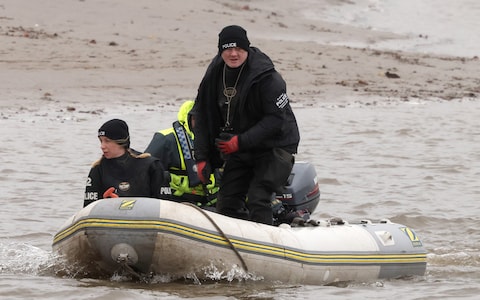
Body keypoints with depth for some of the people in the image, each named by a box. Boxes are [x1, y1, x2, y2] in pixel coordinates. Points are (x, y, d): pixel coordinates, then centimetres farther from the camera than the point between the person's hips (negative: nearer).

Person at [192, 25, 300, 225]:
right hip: (238, 149, 6)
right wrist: (202, 158, -3)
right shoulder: (215, 75, -2)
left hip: (275, 146, -6)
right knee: (227, 203, 0)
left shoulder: (267, 78, -21)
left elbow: (277, 118, -22)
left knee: (257, 201, -20)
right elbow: (202, 116, 4)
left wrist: (240, 141, -26)